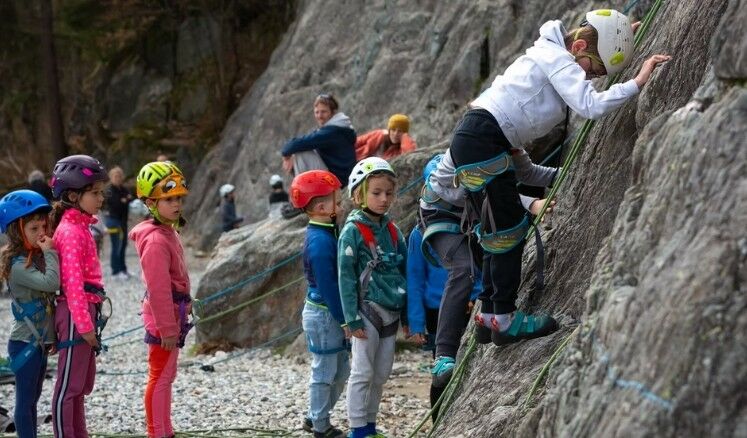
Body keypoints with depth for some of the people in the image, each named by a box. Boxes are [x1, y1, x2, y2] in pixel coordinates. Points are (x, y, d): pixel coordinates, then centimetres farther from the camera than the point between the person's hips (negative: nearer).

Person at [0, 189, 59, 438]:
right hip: (25, 343, -9)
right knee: (25, 400, -2)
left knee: (32, 398, 14)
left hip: (40, 341, 9)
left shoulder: (37, 257, 9)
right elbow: (50, 283, -32)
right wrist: (50, 252, -21)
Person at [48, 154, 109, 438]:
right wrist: (84, 324, -22)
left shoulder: (80, 226, 14)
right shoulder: (71, 231, -15)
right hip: (76, 313, -10)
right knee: (68, 386, -5)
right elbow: (73, 282, -20)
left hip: (87, 310, 10)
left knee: (82, 384, 16)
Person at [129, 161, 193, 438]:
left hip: (172, 317, 10)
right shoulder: (156, 241, -21)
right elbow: (158, 289, -23)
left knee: (166, 376, 15)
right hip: (163, 320, -10)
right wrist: (167, 328, -22)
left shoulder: (169, 233, 11)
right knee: (160, 377, -3)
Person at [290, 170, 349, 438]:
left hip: (328, 314, 10)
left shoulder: (323, 234, 8)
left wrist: (342, 317, 19)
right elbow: (328, 286, -22)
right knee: (324, 373, 4)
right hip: (323, 315, -10)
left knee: (341, 371, 18)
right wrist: (344, 320, -17)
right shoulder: (321, 242, -22)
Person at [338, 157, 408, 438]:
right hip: (368, 311, -6)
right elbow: (346, 277, -10)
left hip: (391, 313, 6)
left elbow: (403, 275, 13)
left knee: (381, 374, 11)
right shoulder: (353, 231, -9)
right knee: (363, 372, -1)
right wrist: (352, 319, -14)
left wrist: (406, 316, 12)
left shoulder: (393, 231, 8)